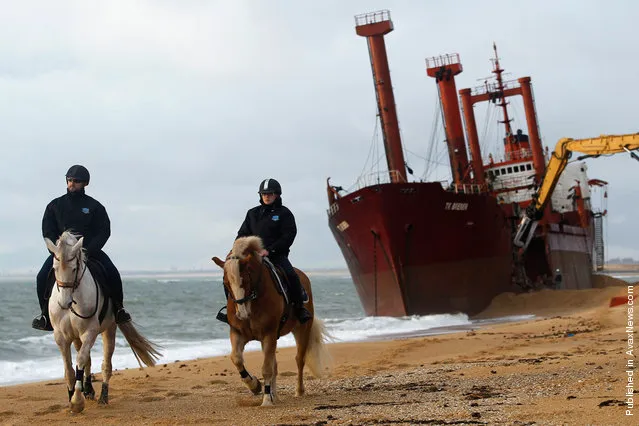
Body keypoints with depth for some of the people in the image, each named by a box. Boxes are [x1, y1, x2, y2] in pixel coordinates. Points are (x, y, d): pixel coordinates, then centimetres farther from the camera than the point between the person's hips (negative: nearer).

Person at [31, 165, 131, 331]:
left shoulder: (95, 206, 4)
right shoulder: (54, 206, 9)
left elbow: (104, 232, -3)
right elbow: (47, 232, 4)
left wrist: (88, 251, -18)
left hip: (90, 250, -1)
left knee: (112, 275, -24)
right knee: (42, 277, -22)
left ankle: (118, 309, -3)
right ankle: (46, 314, -5)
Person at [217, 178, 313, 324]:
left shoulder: (284, 213, 2)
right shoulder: (253, 213, 16)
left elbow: (288, 236, -8)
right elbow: (243, 233, 18)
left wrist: (269, 250, -19)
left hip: (277, 255, -4)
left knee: (291, 275, -29)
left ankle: (299, 308, -12)